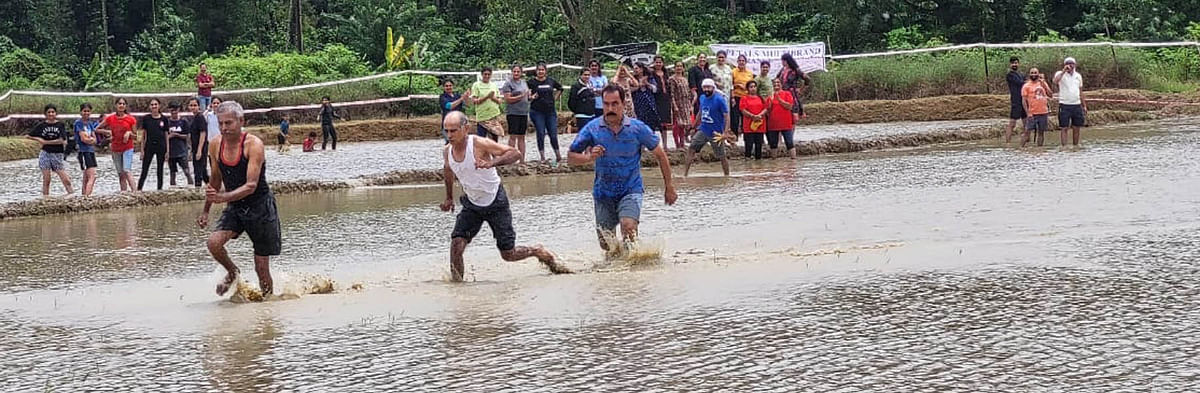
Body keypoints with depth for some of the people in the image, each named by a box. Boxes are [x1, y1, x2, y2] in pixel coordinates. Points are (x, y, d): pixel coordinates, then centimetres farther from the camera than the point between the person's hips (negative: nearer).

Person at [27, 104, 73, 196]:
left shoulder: (60, 125, 0)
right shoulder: (41, 126, 5)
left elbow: (61, 140, -11)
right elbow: (27, 136, 12)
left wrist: (45, 142, -8)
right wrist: (39, 139, -1)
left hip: (57, 155, -1)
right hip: (45, 154, 1)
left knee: (65, 179, -6)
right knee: (46, 180, -1)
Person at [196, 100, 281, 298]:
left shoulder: (253, 145, -20)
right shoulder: (216, 145, -2)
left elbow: (251, 185, -28)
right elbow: (216, 181, 15)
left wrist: (223, 197, -42)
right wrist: (206, 210, 19)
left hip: (260, 207, -5)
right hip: (234, 208, 5)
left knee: (262, 268, -1)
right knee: (214, 242, -20)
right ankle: (232, 272, 9)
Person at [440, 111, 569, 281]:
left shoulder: (479, 144, -23)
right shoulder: (447, 152, -6)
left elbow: (515, 153, -25)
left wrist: (492, 163, -40)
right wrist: (449, 198, 25)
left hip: (496, 204, -4)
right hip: (471, 205, 4)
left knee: (508, 254, 4)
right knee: (457, 243, -18)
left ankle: (539, 252, 32)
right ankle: (456, 281, -7)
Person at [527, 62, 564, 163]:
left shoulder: (551, 81, 6)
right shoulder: (532, 82, -4)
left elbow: (560, 88, 24)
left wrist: (556, 97, 13)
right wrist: (531, 97, -20)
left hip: (550, 111, 2)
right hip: (537, 112, -2)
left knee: (553, 135, 2)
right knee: (541, 134, -2)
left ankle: (558, 156, 16)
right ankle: (542, 157, 5)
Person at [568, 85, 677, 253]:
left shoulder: (638, 128, -7)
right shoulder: (592, 129, -5)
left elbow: (660, 155, 4)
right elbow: (571, 157, -1)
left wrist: (669, 187, 6)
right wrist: (589, 158, -22)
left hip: (631, 190, -2)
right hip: (603, 193, 2)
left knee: (628, 226, -30)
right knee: (606, 244, 6)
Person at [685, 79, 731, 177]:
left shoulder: (719, 100, -15)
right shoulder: (702, 98, 7)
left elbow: (726, 116, -16)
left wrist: (726, 132, -25)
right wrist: (693, 127, 25)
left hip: (716, 133, -6)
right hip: (703, 130, 6)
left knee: (722, 157, 3)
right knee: (691, 150, -6)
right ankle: (684, 175, -6)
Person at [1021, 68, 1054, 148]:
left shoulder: (1043, 83, 13)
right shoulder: (1026, 86, 0)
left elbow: (1050, 94, 6)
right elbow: (1024, 101, -4)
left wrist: (1044, 84, -6)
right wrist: (1028, 113, -13)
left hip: (1044, 112, 4)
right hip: (1032, 114, -4)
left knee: (1041, 132, 7)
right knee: (1027, 131, -8)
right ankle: (1022, 147, -6)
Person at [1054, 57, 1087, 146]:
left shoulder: (1078, 75, 13)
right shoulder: (1060, 74, -2)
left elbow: (1081, 92, 17)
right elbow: (1055, 81, -26)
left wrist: (1084, 106, 14)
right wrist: (1064, 71, -24)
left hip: (1076, 105, 4)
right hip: (1065, 105, -4)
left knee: (1076, 128, 7)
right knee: (1064, 128, -5)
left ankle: (1075, 146, 15)